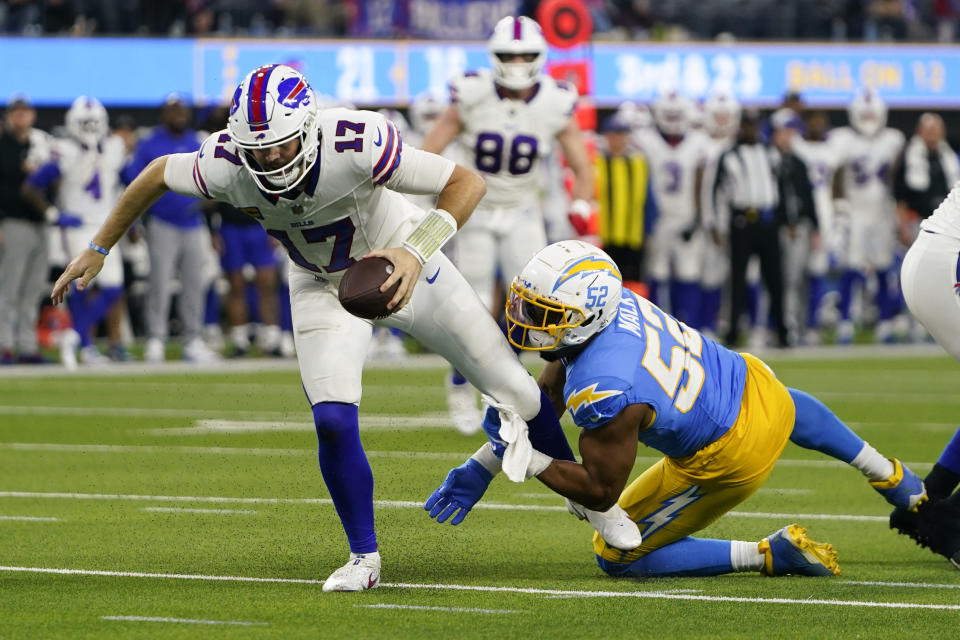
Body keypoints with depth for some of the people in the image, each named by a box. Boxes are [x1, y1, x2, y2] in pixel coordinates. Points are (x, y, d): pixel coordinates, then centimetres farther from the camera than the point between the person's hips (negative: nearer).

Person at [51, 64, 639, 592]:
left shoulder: (355, 146, -40)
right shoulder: (227, 164, -29)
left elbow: (468, 183, -34)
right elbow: (158, 175, -6)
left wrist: (416, 252, -47)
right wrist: (99, 250, 1)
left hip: (401, 264, -2)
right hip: (323, 287, 2)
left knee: (515, 390, 5)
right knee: (335, 424, -17)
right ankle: (365, 560, 5)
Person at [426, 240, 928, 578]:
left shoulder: (602, 393, -36)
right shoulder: (613, 301, -12)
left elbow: (601, 492, -21)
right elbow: (546, 400, 1)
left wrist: (525, 459, -19)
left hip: (730, 461, -8)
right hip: (754, 385, 8)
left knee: (619, 557, 7)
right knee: (790, 412, 46)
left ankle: (769, 556, 1)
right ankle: (887, 474, 60)